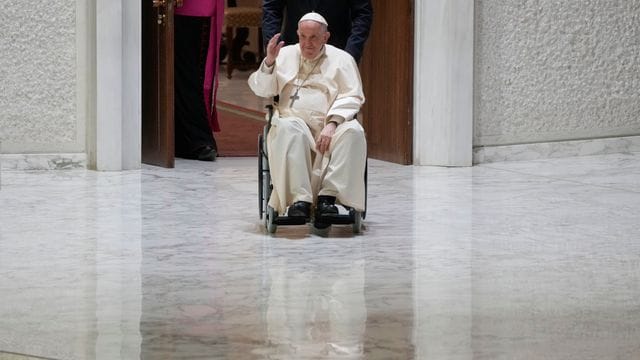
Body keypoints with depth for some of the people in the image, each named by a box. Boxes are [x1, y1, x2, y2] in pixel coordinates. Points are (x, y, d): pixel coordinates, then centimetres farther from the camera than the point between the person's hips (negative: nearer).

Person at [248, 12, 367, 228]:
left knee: (353, 132, -33)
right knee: (287, 128, -37)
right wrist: (269, 62, -4)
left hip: (330, 124, 0)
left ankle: (328, 195, -37)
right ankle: (300, 198, -43)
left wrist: (332, 123, -13)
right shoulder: (285, 55, 20)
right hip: (293, 119, 0)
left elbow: (352, 97, 3)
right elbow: (261, 90, 15)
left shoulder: (341, 59, 15)